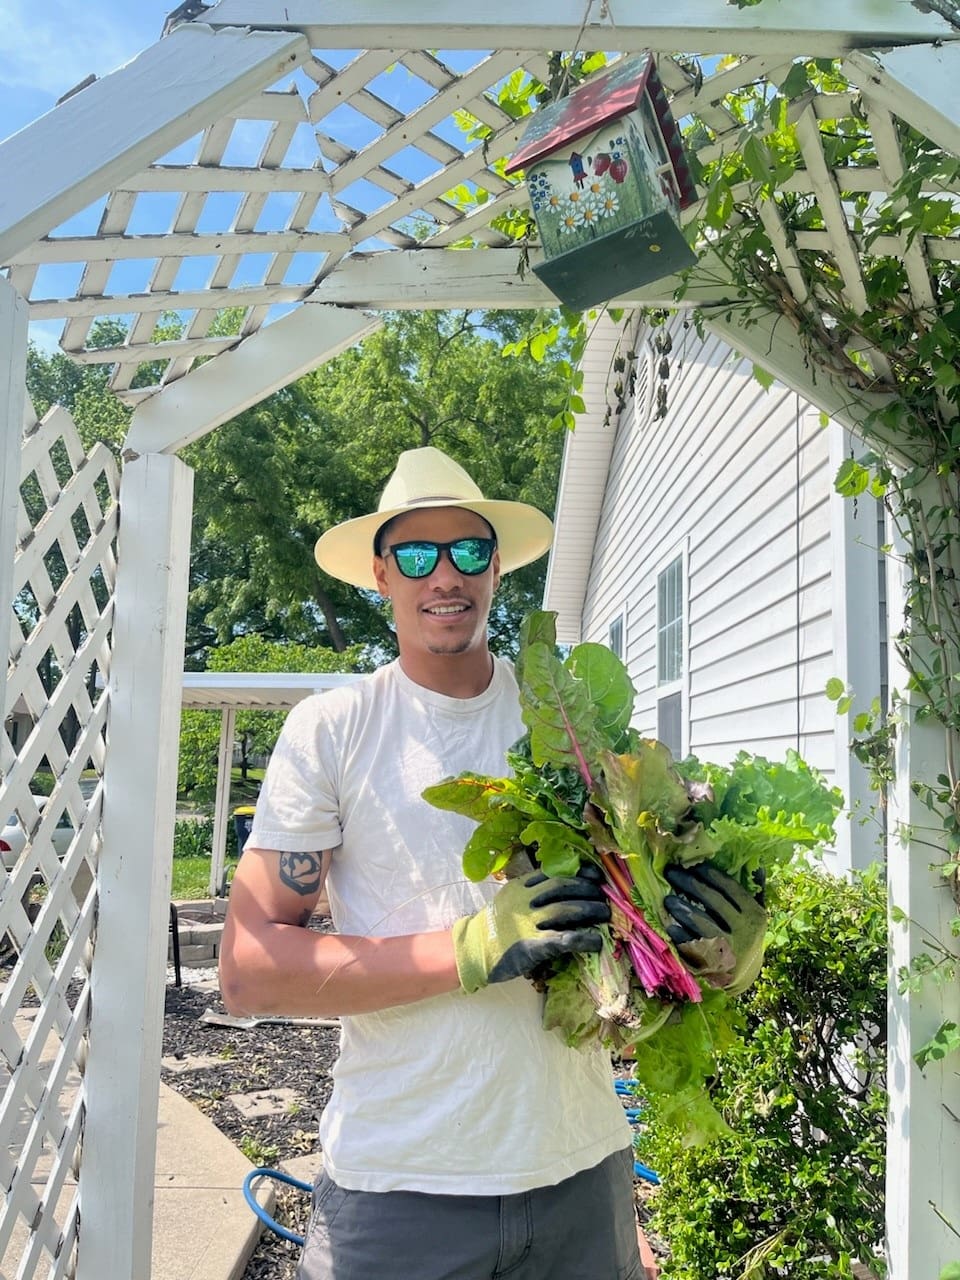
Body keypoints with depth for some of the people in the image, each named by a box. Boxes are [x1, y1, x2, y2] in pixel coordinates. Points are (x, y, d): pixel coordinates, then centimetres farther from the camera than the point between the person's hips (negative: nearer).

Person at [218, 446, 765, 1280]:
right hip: (397, 1184, -2)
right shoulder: (331, 729, -6)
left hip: (581, 1166, 3)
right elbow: (248, 969, -10)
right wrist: (467, 950, -21)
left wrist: (694, 919, -15)